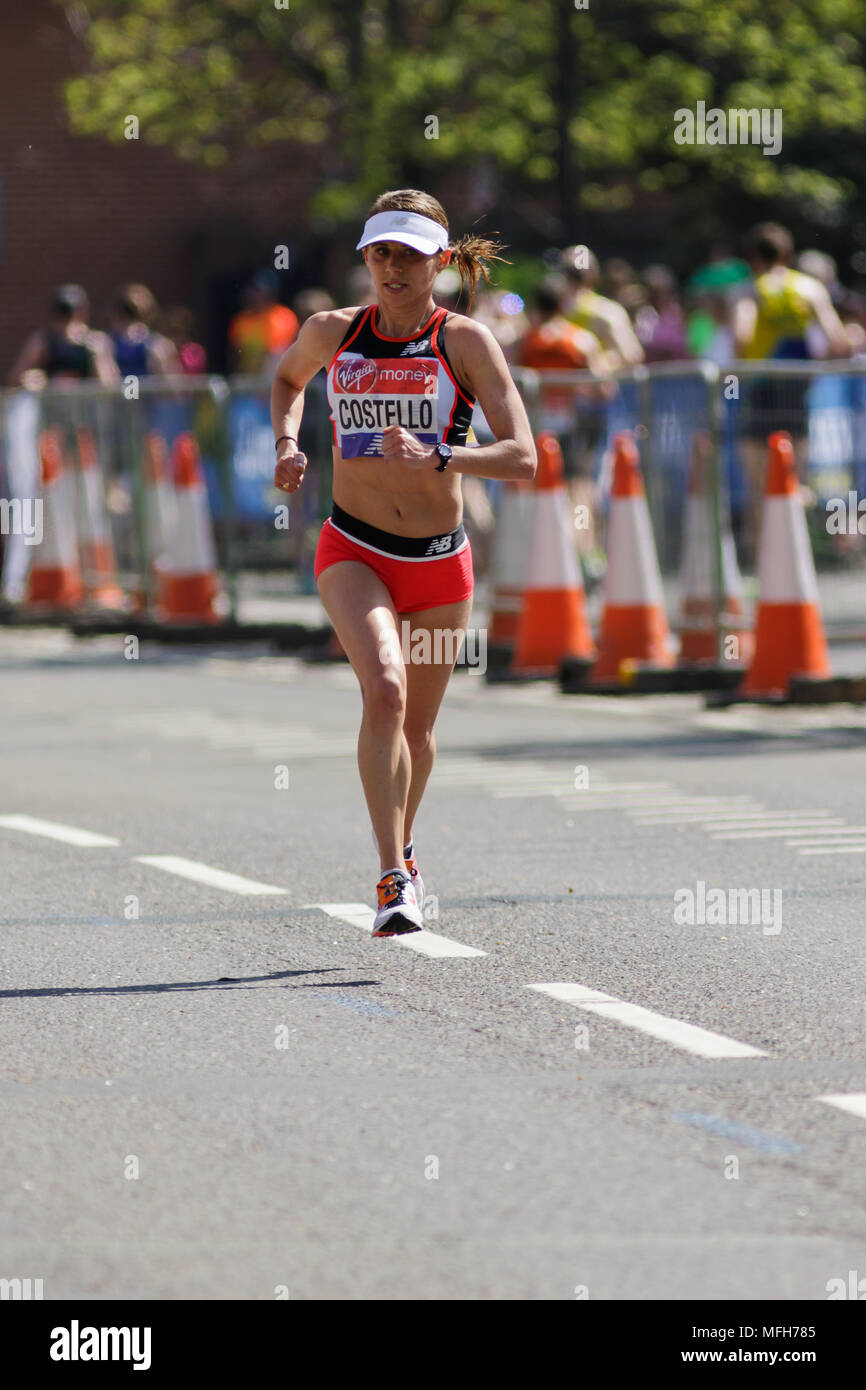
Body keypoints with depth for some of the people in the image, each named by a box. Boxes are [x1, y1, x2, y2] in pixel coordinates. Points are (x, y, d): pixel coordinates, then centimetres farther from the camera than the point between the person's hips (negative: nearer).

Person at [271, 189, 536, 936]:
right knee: (384, 688, -26)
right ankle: (395, 878, -24)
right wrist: (287, 441, 5)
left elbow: (523, 457, -17)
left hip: (438, 563, 0)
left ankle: (403, 846, 46)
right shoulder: (333, 333, -1)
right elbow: (287, 377, 24)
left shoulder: (465, 341, -9)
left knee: (417, 725, 15)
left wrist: (434, 457, -31)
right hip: (352, 549, 0)